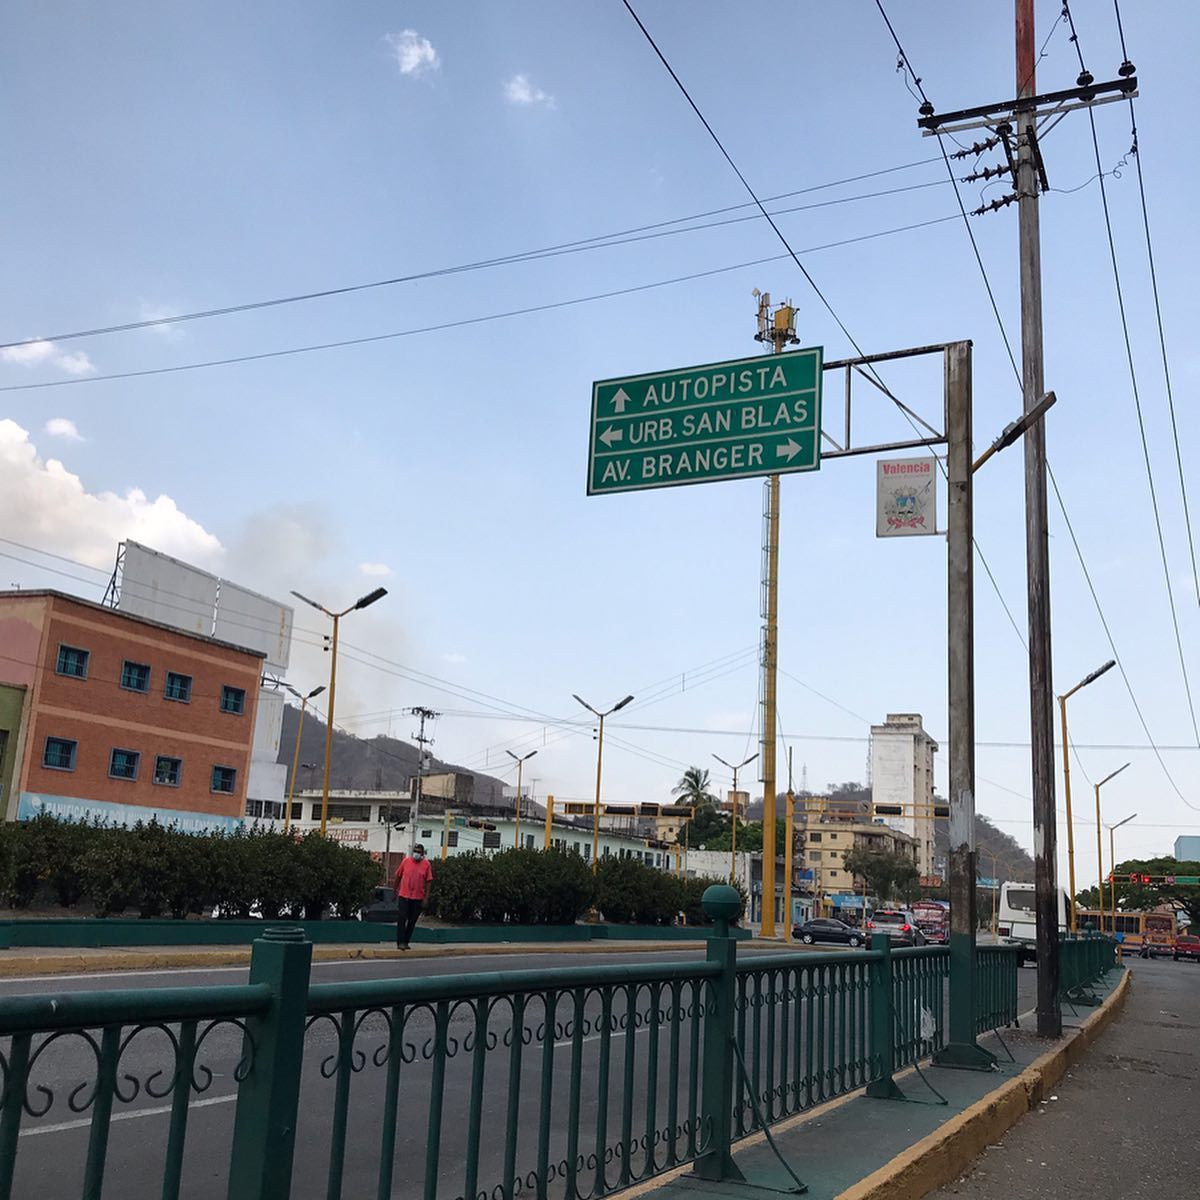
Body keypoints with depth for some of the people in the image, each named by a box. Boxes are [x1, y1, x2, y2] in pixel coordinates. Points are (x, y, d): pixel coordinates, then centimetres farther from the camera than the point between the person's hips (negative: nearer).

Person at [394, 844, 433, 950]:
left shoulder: (426, 864, -2)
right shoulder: (405, 861, 0)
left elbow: (428, 881, -1)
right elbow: (398, 876, 9)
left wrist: (426, 896, -4)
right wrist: (395, 890, 12)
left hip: (418, 898, 1)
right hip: (404, 896, -1)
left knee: (412, 921, 9)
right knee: (401, 919, -5)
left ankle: (406, 942, 20)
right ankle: (400, 942, -2)